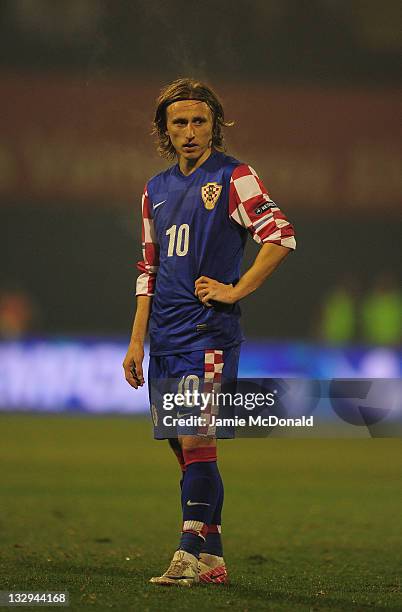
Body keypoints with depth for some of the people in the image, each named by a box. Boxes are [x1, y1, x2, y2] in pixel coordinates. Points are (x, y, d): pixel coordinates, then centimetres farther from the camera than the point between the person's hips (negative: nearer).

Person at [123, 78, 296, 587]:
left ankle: (191, 553, -14)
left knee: (196, 440, -14)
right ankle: (212, 559, 12)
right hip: (165, 338, 7)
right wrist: (136, 342, 16)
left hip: (209, 332, -7)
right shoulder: (156, 190, 16)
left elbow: (281, 236, -12)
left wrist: (234, 291, -14)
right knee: (183, 447, 7)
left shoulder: (234, 178, -3)